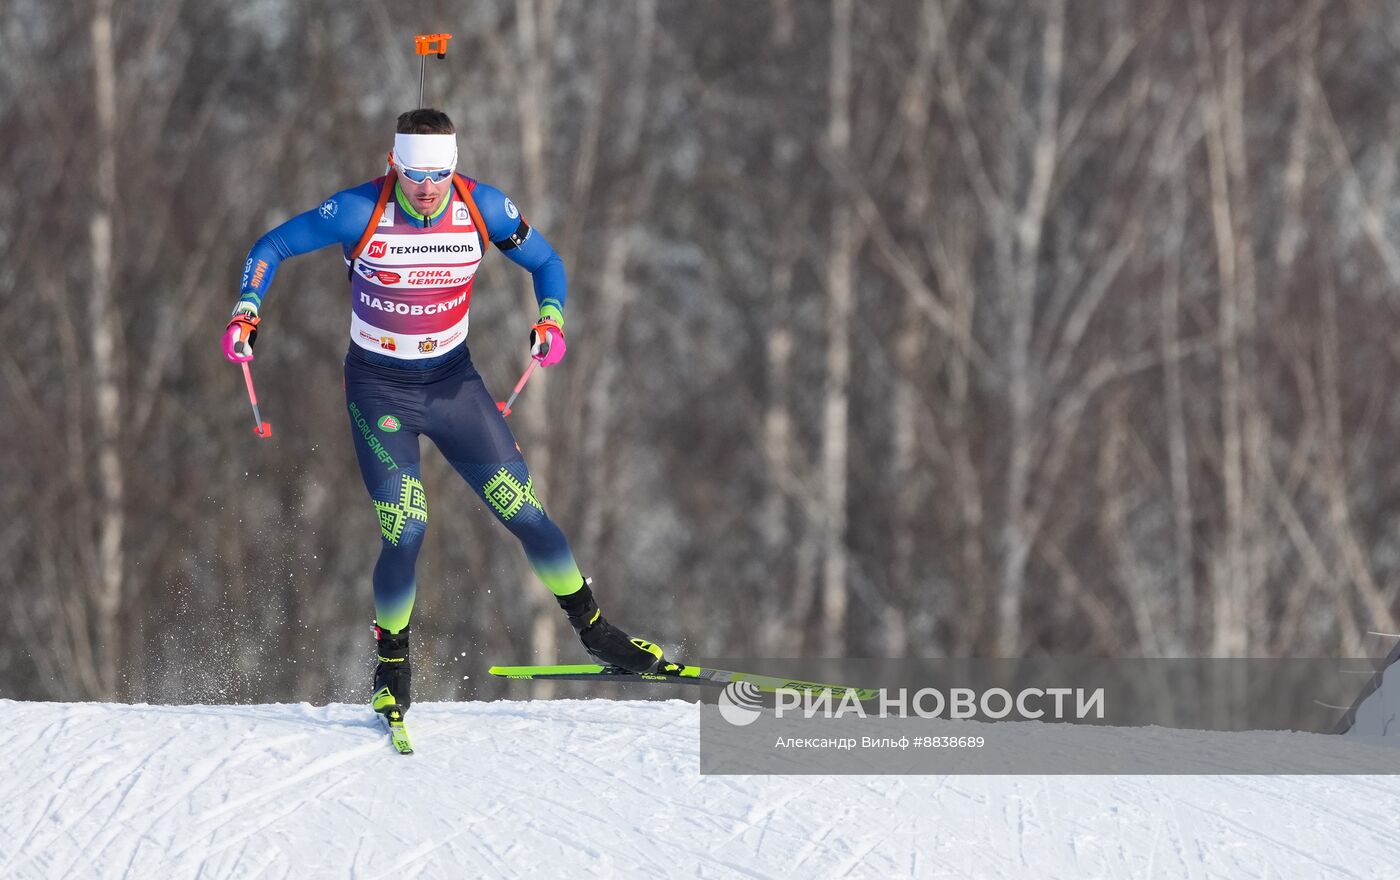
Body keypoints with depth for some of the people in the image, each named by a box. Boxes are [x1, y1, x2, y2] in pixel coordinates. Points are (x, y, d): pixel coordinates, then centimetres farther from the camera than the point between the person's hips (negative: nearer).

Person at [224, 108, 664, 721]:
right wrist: (246, 314, -21)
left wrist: (551, 319, -16)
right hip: (379, 388, -2)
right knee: (405, 532, -14)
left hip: (453, 380, 2)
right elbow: (272, 247, -6)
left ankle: (593, 631, 16)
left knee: (524, 512, -2)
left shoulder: (482, 208, -12)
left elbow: (544, 261, 4)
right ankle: (392, 661, 8)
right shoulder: (360, 212, -19)